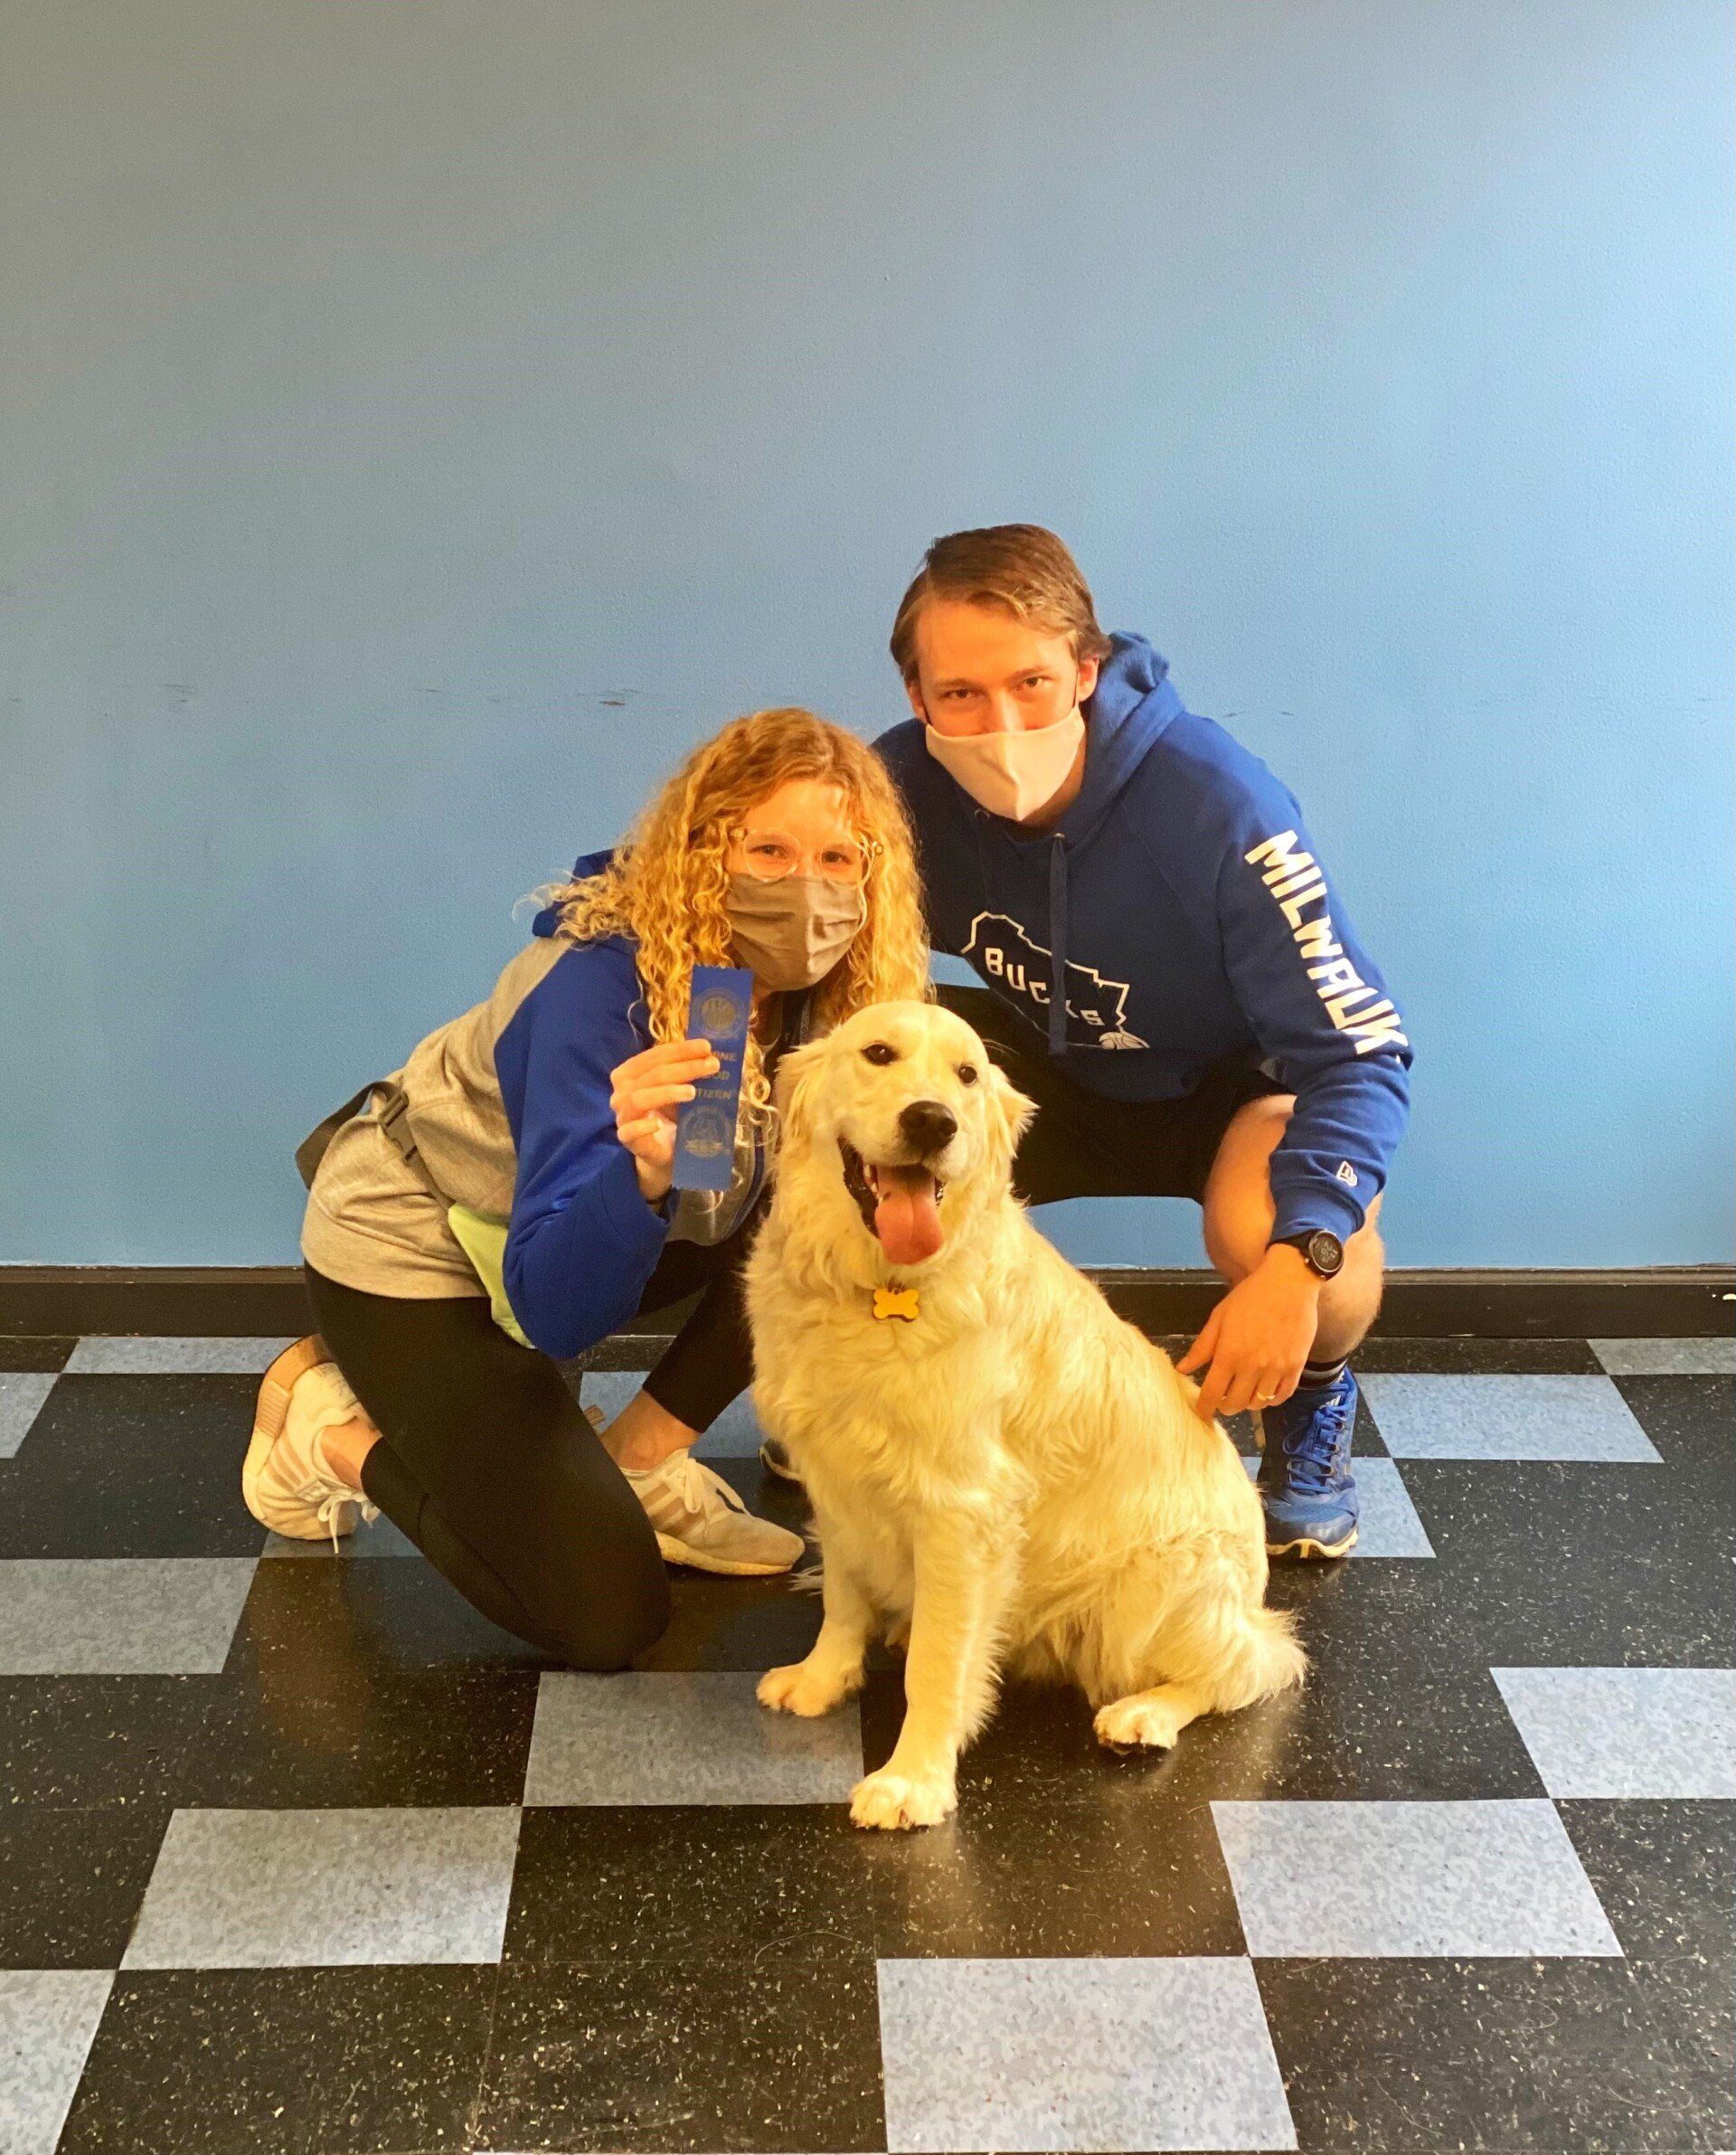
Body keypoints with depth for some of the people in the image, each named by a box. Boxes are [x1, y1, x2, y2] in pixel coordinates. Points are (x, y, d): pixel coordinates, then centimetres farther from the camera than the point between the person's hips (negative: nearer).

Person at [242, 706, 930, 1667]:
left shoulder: (797, 980, -14)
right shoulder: (602, 985, -34)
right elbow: (554, 1304, -37)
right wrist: (643, 1172, -54)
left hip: (583, 1239, 7)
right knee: (605, 1617, -11)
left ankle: (639, 1460, 1)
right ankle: (331, 1431, 7)